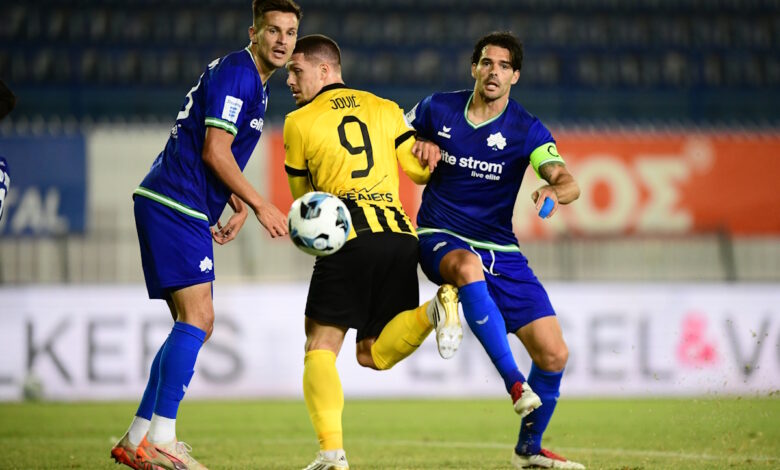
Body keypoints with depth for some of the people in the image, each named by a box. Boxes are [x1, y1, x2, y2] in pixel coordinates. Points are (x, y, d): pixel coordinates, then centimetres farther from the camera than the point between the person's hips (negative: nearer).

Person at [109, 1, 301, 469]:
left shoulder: (254, 82, 20)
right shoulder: (235, 73, -12)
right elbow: (214, 152, -18)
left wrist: (239, 207, 13)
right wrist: (259, 206, -12)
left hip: (179, 210, 10)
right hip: (175, 206, -10)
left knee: (194, 326, 10)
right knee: (197, 319, -15)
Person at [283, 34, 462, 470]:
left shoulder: (299, 122, 8)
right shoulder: (386, 109, 16)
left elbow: (303, 195, 19)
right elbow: (421, 170, 11)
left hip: (349, 241, -4)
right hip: (401, 237, 4)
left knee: (321, 348, 2)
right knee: (373, 354, 14)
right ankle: (433, 311, -15)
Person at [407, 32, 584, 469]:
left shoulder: (527, 130, -5)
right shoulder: (437, 109, -1)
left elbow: (568, 183, -18)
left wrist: (554, 192, -43)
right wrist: (418, 146, -6)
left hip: (500, 251, 2)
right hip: (440, 238, -2)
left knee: (554, 354, -4)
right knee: (469, 266, -42)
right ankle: (514, 381, -43)